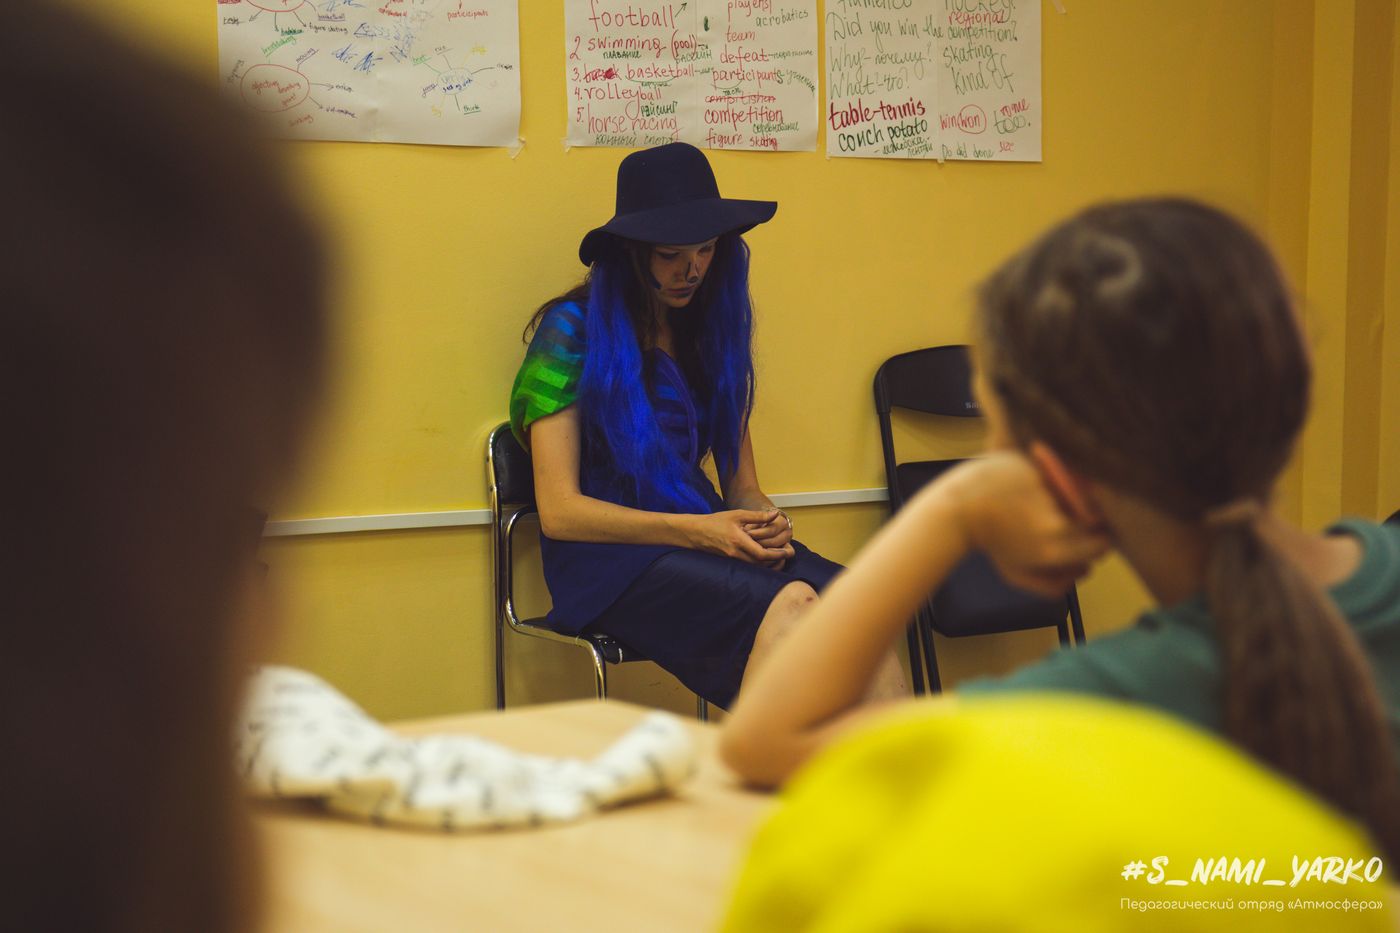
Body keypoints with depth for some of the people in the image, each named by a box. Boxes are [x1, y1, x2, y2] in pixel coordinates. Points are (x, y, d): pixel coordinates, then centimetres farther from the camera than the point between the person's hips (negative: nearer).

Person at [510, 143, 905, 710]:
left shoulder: (715, 332, 18)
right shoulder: (572, 331, 1)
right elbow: (559, 512, -6)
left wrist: (764, 521, -6)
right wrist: (696, 531, -17)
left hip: (706, 533, 5)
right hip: (611, 559, -5)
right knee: (789, 603, -35)